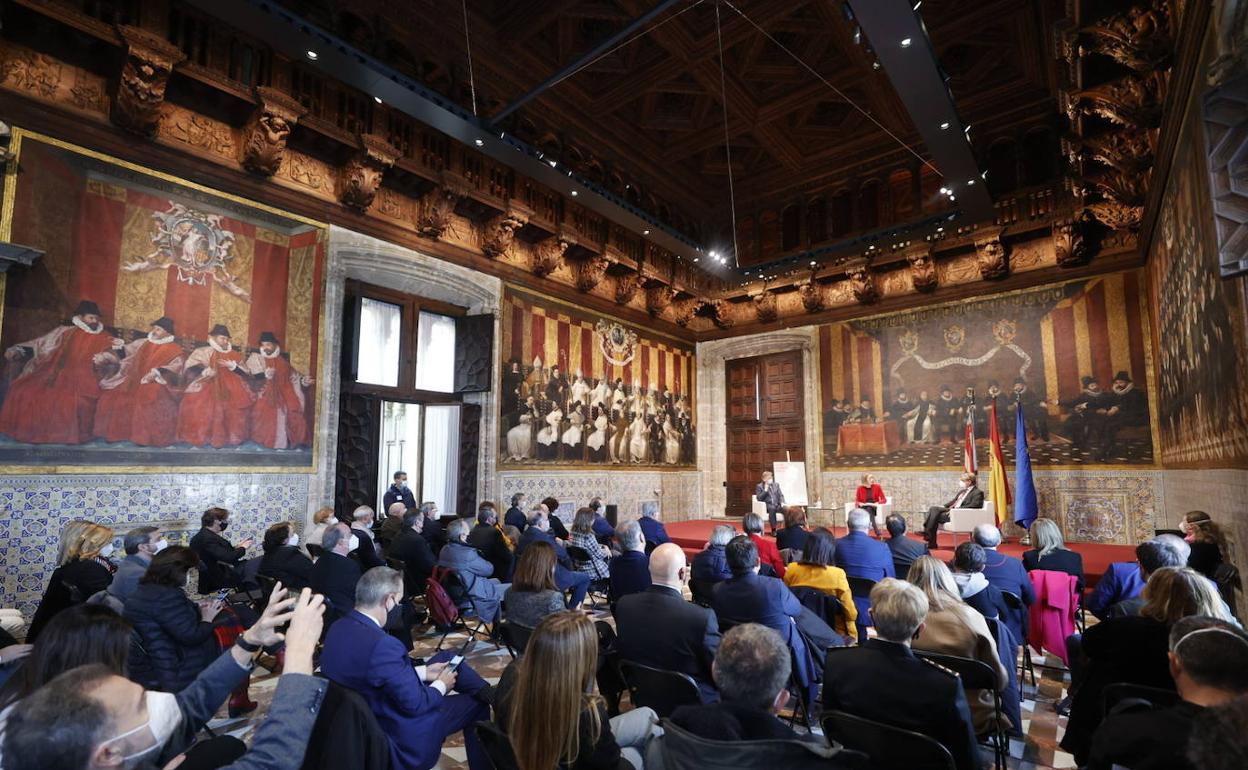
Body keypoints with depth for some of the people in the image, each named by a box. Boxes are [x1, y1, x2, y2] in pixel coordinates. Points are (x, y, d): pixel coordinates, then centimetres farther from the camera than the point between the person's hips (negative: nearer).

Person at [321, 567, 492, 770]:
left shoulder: (338, 627, -8)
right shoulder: (382, 645, -36)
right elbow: (415, 704, -26)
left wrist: (423, 672, 6)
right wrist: (441, 686, -7)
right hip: (399, 740, -8)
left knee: (448, 657, 14)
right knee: (475, 703, 10)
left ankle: (490, 696, 23)